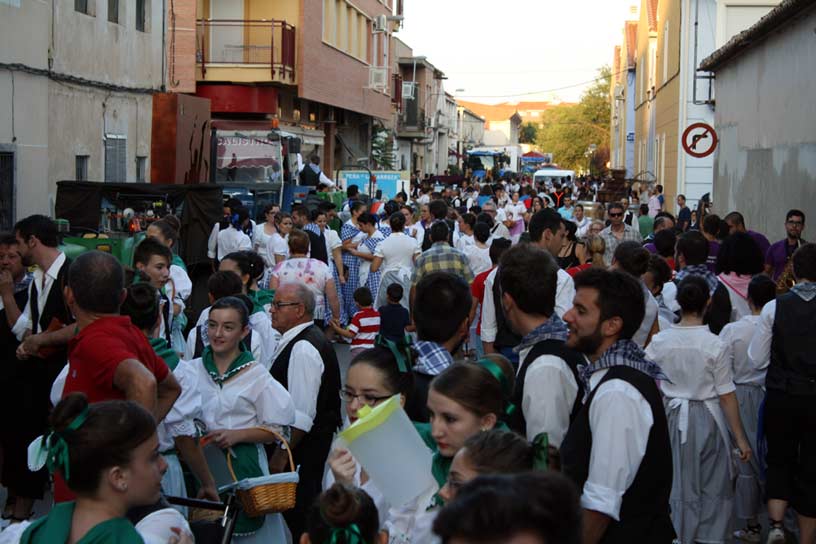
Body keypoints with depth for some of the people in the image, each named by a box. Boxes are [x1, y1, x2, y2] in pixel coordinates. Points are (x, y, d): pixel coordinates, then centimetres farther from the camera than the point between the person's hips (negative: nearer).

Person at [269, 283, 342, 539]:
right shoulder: (299, 341, 13)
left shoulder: (304, 349, -19)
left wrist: (282, 455, -19)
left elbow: (301, 416, -23)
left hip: (304, 449, -10)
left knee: (301, 520, -4)